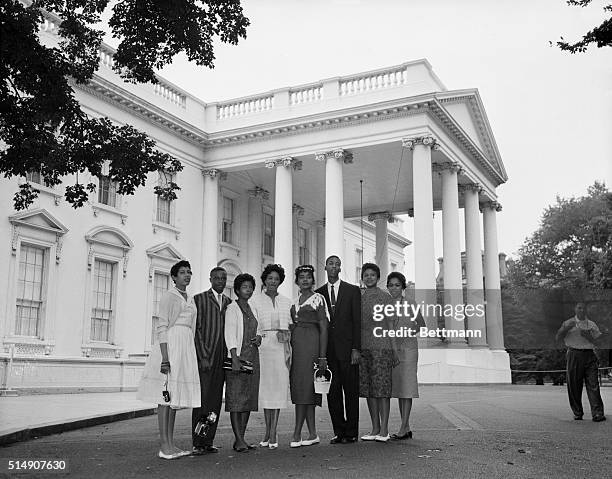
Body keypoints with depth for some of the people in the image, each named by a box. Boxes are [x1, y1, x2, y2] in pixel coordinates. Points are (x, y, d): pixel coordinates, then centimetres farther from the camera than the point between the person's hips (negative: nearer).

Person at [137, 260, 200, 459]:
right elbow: (162, 326, -11)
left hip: (187, 346, 8)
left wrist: (191, 353, 17)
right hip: (170, 343, -8)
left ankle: (171, 444, 12)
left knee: (175, 397, 8)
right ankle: (164, 446, -6)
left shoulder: (190, 299, 19)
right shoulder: (169, 295, -4)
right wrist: (165, 356, -19)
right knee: (166, 395, -7)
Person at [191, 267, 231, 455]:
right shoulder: (199, 299, 1)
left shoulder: (229, 302, 16)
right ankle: (197, 443, 0)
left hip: (222, 357, 5)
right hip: (203, 356, -5)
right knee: (201, 399, -6)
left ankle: (209, 441, 11)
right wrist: (203, 356, -11)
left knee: (216, 400, 5)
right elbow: (197, 330, -4)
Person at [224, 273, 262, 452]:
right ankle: (239, 439, -8)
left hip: (253, 356, 7)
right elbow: (230, 334, -12)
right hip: (238, 355, -7)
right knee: (236, 397, -7)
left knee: (249, 397, 6)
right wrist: (235, 358, -20)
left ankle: (241, 438, 11)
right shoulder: (232, 308, -4)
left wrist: (259, 337, 4)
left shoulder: (252, 308, 16)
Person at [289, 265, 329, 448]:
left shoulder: (318, 298, -1)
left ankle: (297, 434, -6)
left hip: (310, 344, -6)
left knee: (304, 387, -9)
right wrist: (290, 351, 9)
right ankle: (313, 434, 10)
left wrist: (322, 356, -11)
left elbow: (324, 328, -5)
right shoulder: (295, 301, 17)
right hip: (296, 345, 7)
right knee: (303, 388, 5)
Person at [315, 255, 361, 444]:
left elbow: (357, 321, 1)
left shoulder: (353, 291, 5)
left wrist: (356, 348, -7)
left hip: (347, 348, -2)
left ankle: (351, 432, 8)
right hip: (327, 350, 2)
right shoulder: (318, 293, 11)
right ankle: (339, 431, 12)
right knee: (332, 392, 3)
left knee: (351, 391, 0)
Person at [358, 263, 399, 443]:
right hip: (363, 347, 4)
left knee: (382, 387, -6)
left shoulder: (385, 297, 3)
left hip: (381, 346, -4)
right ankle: (375, 428, 12)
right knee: (368, 388, 5)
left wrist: (394, 349, -3)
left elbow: (390, 325, 2)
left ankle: (384, 430, -2)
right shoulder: (358, 298, 13)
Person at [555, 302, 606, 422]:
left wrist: (589, 337, -7)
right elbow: (558, 338, 2)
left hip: (589, 355, 1)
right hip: (574, 356, -1)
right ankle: (577, 413, 9)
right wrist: (566, 329, -12)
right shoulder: (568, 323, 11)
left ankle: (597, 413, -15)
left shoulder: (592, 325, 15)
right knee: (574, 386, 0)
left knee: (593, 384, -11)